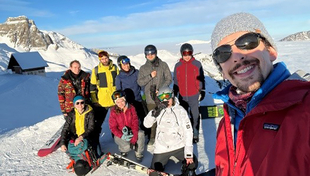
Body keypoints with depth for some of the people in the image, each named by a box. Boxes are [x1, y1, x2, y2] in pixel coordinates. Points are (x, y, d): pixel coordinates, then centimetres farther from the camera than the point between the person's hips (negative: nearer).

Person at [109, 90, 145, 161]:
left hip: (131, 132, 2)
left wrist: (133, 139, -21)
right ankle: (123, 150, 13)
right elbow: (113, 127, -9)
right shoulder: (113, 111, -12)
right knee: (127, 147, -28)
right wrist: (122, 136, -25)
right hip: (120, 134, -2)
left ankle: (139, 154, -4)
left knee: (141, 133, -28)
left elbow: (135, 124, -10)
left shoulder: (131, 108, -8)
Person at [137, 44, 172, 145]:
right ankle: (152, 137, 21)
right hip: (150, 97, 1)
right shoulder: (143, 68, 9)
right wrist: (150, 76, -12)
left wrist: (161, 89, -12)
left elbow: (169, 79, 0)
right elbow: (140, 82, 2)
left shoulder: (163, 65, 3)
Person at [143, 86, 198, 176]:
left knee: (192, 164, -14)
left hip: (179, 146, -1)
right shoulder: (159, 109, -4)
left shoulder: (180, 110, -10)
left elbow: (188, 131, -12)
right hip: (161, 148, 1)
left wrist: (189, 154, -17)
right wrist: (155, 112, -27)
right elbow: (147, 124, -10)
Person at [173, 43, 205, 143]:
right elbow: (175, 81, 11)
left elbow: (201, 79, 3)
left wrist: (202, 91, 2)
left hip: (194, 96, -2)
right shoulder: (177, 66, 4)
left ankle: (195, 135, 22)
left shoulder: (197, 64, -3)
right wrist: (174, 94, 12)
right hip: (182, 96, 2)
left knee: (195, 116, 7)